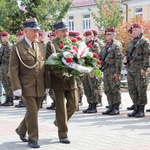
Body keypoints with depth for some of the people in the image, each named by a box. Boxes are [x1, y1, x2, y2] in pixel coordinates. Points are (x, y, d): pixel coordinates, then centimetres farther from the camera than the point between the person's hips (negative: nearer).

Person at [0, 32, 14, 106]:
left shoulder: (10, 46, -12)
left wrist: (9, 70, -21)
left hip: (8, 67, -8)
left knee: (9, 84, -4)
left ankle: (11, 101, 2)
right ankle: (7, 100, 17)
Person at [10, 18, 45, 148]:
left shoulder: (40, 46, 12)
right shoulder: (17, 48, -5)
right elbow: (13, 69, -8)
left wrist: (47, 84, 11)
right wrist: (16, 87, -15)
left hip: (39, 87, 5)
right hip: (26, 87, -5)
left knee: (34, 111, 12)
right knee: (32, 111, -10)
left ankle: (21, 130, 35)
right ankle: (33, 139, 2)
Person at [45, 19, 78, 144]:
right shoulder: (51, 45, -7)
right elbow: (48, 65, -14)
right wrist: (62, 75, -23)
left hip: (71, 80, 5)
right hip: (58, 81, -5)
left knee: (73, 105, 8)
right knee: (61, 107, -1)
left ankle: (60, 121, 35)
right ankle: (63, 134, 9)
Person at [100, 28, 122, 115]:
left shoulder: (116, 45, -8)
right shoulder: (106, 46, 18)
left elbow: (119, 59, -15)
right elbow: (102, 58, 22)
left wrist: (117, 72, -19)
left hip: (113, 71, -8)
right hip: (106, 71, 8)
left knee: (115, 90, -3)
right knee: (108, 90, 10)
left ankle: (116, 108, 1)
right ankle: (111, 107, 17)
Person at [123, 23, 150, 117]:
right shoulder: (131, 42, 20)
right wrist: (126, 58, 7)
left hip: (139, 70, -8)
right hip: (130, 69, 8)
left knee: (141, 90, -4)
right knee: (132, 90, 8)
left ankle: (141, 111, 2)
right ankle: (136, 109, 16)